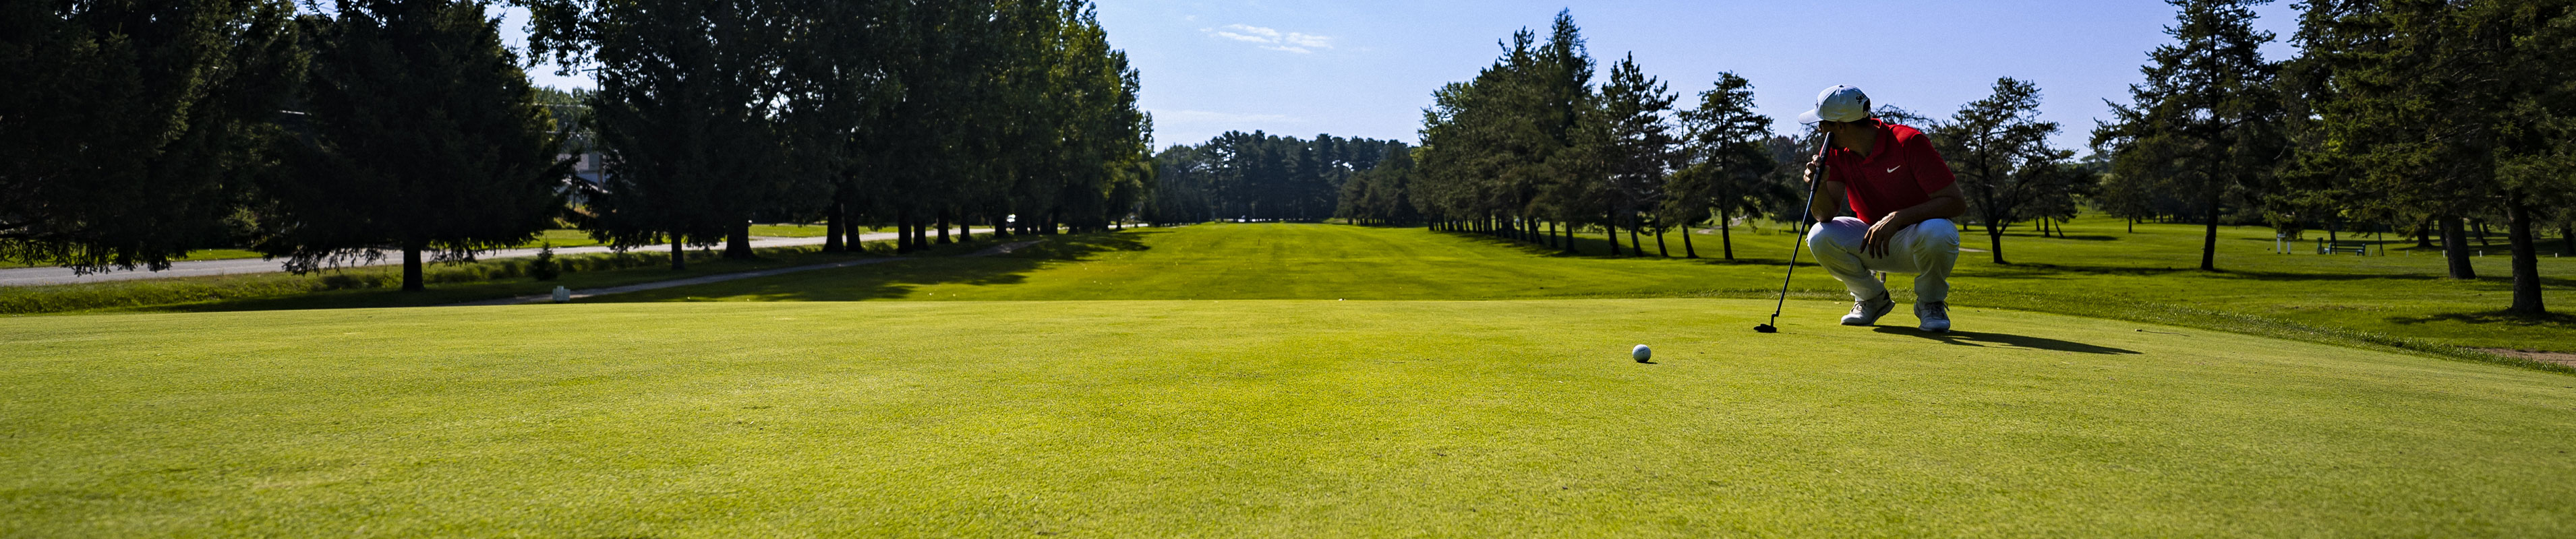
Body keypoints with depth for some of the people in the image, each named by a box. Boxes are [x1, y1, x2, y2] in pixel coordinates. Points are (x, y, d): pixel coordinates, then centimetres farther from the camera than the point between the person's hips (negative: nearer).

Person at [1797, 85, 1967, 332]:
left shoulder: (1909, 142, -21)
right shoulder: (1835, 152, -7)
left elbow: (1957, 202, -24)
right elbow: (1827, 214, -13)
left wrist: (1897, 218, -35)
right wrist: (1819, 185, -34)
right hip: (1871, 240, 4)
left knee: (1936, 233, -38)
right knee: (1820, 237, -24)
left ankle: (1931, 303, -6)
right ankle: (1871, 298, 3)